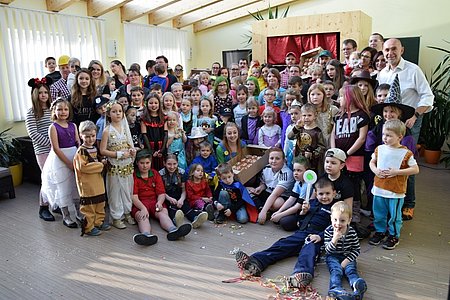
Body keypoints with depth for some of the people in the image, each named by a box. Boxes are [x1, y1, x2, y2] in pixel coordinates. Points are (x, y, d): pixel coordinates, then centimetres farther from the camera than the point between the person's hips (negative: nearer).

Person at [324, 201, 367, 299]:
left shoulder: (352, 232, -4)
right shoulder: (328, 231, -9)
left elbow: (357, 249, 0)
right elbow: (328, 251, -13)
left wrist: (347, 260, -16)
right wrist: (335, 239, -30)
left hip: (347, 257, 2)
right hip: (333, 257, -2)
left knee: (351, 269, -26)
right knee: (336, 270, -28)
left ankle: (358, 285, -56)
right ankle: (336, 289, -55)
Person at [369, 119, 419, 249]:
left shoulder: (406, 153, -11)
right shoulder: (379, 149, 1)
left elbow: (415, 169, -10)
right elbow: (372, 162, 13)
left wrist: (396, 172, -18)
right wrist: (375, 170, -8)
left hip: (396, 191, -4)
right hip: (379, 189, 4)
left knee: (394, 215, 8)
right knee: (378, 214, 16)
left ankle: (394, 236, 27)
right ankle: (380, 231, 35)